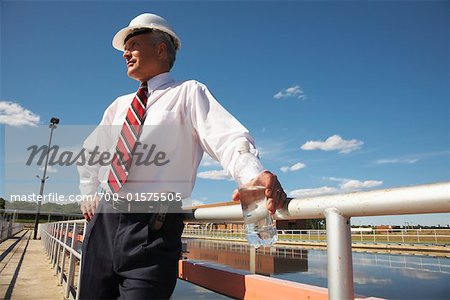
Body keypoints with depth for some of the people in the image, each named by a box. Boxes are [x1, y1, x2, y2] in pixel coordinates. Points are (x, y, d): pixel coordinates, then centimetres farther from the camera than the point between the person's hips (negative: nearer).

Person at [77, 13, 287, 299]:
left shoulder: (188, 92, -1)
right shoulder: (119, 105, 18)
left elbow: (228, 138, -18)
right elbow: (90, 150, 32)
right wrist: (88, 193, 21)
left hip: (153, 227, -6)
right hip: (103, 220, 7)